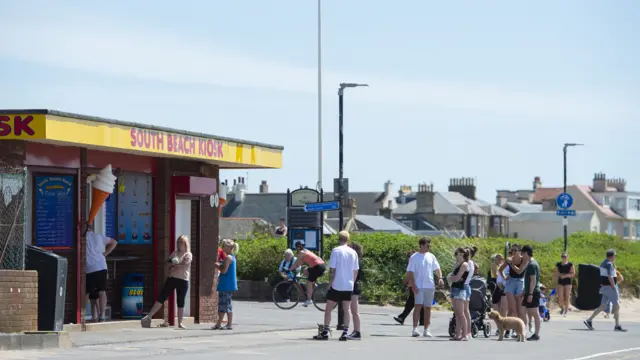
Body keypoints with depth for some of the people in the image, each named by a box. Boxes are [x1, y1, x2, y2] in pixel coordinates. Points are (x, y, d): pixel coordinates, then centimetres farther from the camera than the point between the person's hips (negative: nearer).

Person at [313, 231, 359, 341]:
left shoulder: (336, 251, -10)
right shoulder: (353, 253, 4)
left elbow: (332, 270, -11)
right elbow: (355, 271, 8)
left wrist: (330, 283, -2)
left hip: (337, 286, -4)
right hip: (349, 286, 4)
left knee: (328, 309, 5)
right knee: (346, 309, 8)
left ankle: (325, 333, 4)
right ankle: (345, 333, 3)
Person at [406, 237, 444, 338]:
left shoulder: (431, 256, 10)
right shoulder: (414, 257, -3)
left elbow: (437, 268, 15)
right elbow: (410, 272, -6)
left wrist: (440, 278, -4)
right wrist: (413, 285, -15)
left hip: (430, 286, 5)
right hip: (419, 287, -5)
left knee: (427, 308, 6)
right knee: (418, 306, -15)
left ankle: (426, 330, 11)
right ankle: (415, 329, -18)